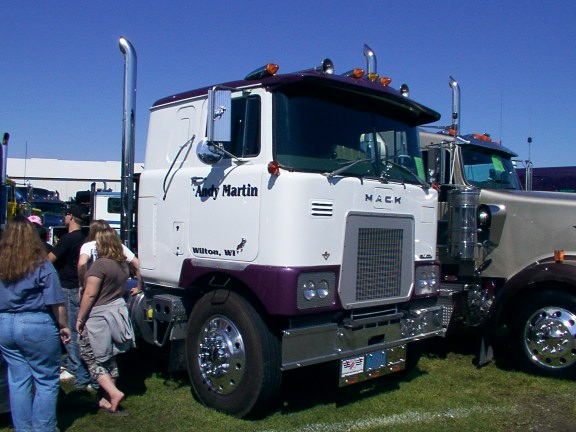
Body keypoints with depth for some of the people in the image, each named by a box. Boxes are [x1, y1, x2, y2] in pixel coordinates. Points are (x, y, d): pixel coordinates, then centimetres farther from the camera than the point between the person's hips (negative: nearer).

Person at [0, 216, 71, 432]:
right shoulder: (41, 265, -12)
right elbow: (56, 302, -12)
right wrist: (63, 325, -1)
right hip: (37, 326, -5)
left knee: (18, 381, 14)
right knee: (47, 381, 8)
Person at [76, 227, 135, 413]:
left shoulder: (100, 264, -18)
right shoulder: (122, 264, 7)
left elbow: (90, 294, -18)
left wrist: (80, 318, -12)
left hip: (98, 316, -8)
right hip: (117, 312, 8)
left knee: (91, 357, 4)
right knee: (109, 358, 16)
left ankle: (113, 393, -6)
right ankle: (110, 399, 23)